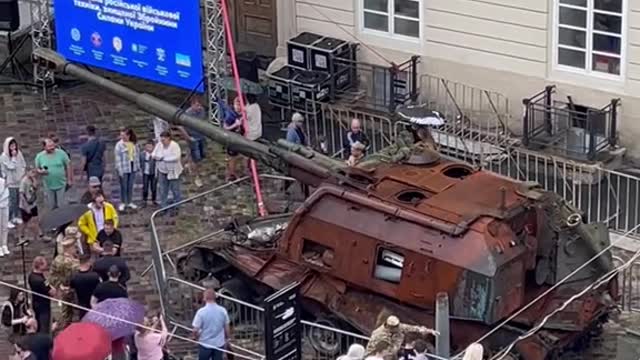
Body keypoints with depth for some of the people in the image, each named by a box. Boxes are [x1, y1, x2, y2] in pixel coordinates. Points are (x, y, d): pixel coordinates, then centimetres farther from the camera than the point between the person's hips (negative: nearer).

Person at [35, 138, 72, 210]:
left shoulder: (61, 153, -7)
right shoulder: (39, 156, -2)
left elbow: (68, 166, 1)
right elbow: (37, 169, 9)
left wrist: (69, 179, 0)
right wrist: (40, 171, -16)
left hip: (61, 184, -2)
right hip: (48, 186, 2)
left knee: (62, 206, -1)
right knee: (51, 207, 10)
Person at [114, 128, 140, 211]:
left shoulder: (134, 144, 2)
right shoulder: (119, 145, -11)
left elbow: (137, 155, 8)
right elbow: (118, 158, -12)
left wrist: (138, 166, 6)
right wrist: (119, 170, -15)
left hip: (132, 167, 4)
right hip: (123, 168, -4)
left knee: (130, 186, 12)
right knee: (123, 186, 2)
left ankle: (130, 202, 24)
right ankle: (122, 203, 15)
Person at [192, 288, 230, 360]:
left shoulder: (201, 311, -16)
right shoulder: (222, 310, -6)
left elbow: (195, 330, -14)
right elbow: (227, 328, 2)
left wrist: (196, 338, 7)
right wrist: (226, 339, 18)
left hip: (205, 344, -3)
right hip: (219, 344, 3)